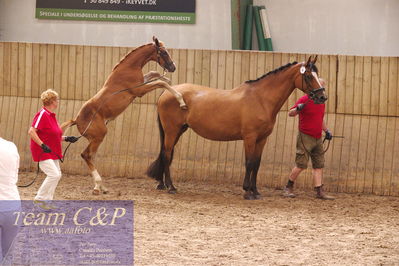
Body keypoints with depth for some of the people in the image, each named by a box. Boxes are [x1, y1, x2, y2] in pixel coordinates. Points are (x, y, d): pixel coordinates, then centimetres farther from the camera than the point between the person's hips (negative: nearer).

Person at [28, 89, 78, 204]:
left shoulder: (51, 115, 13)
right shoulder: (42, 114, -16)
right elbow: (31, 132, -23)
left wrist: (66, 138, 13)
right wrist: (43, 145, -27)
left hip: (53, 153, 10)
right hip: (43, 152, -10)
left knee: (57, 175, 12)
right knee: (54, 175, -17)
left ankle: (48, 199, 21)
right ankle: (40, 198, -7)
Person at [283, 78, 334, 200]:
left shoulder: (322, 102, 14)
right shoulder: (304, 100, -9)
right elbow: (290, 113, -12)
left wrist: (326, 131, 15)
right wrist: (297, 109, -33)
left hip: (318, 139, 7)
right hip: (305, 137, -7)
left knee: (319, 165, 3)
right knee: (301, 165, -7)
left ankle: (319, 192, 3)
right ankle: (288, 188, 9)